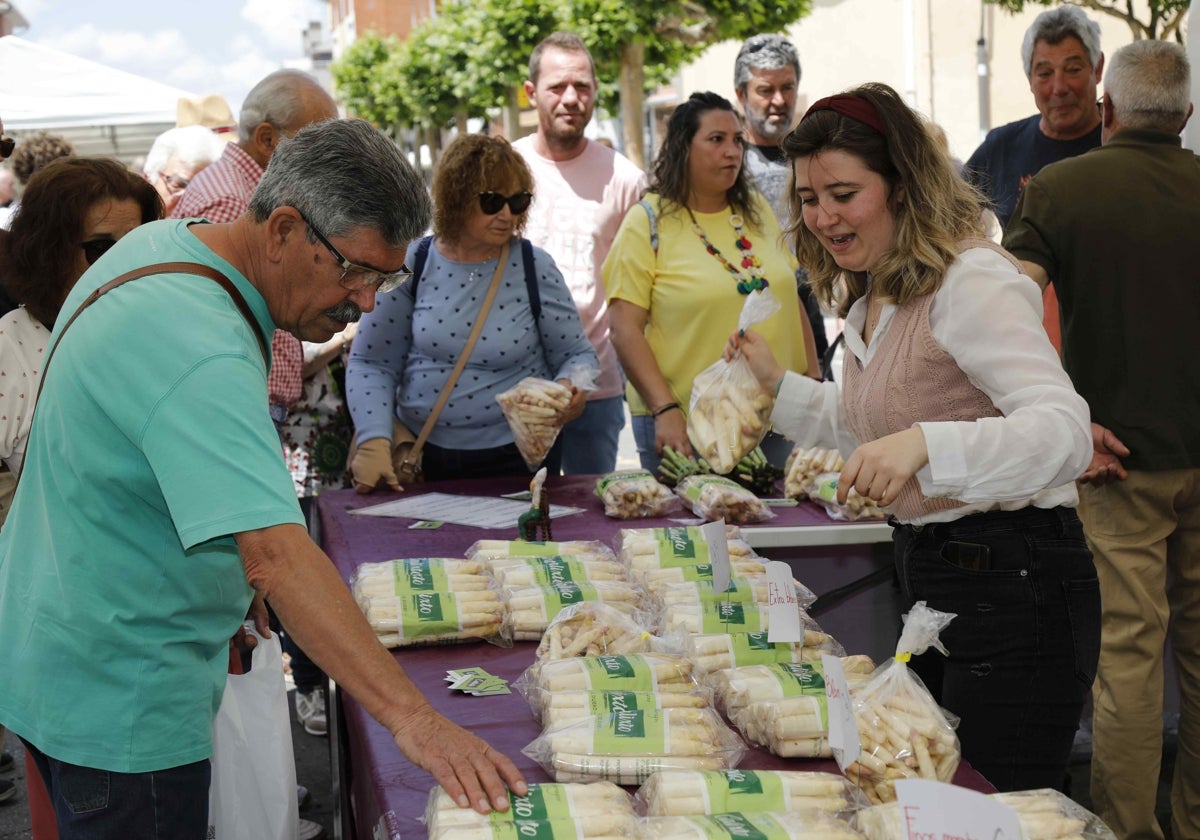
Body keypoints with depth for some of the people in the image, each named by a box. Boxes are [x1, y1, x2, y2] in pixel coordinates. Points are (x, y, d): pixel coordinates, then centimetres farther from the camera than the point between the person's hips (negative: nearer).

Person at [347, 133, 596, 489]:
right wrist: (374, 442, -14)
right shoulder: (411, 265, -2)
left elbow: (577, 354, 3)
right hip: (421, 457, 1)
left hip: (517, 458, 0)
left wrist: (571, 388, -19)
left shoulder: (535, 268, -3)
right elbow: (371, 364, -1)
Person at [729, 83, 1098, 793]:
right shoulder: (871, 297, 13)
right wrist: (778, 383, 16)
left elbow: (1065, 431, -31)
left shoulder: (972, 281, -19)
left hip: (1015, 588, -10)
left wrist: (924, 444, -45)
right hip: (931, 577, 10)